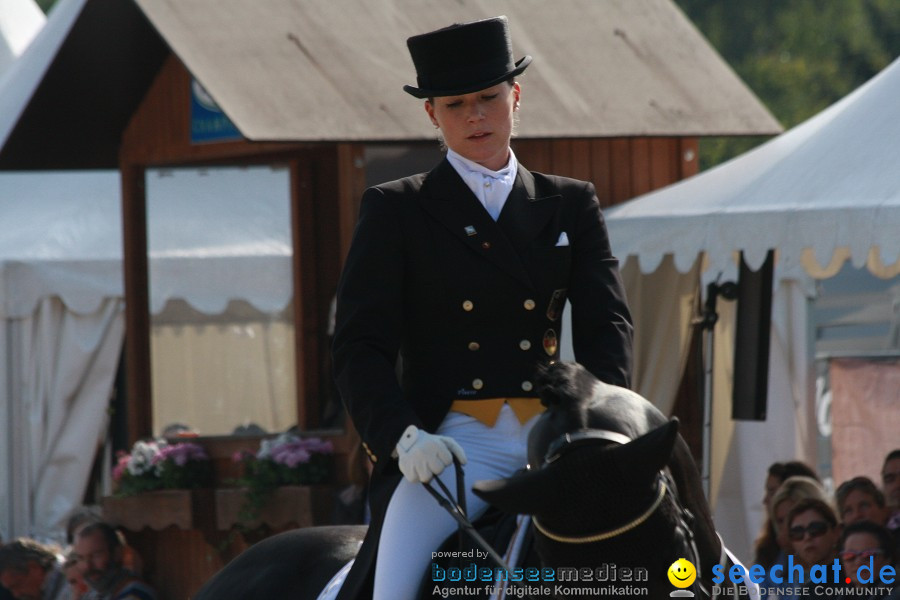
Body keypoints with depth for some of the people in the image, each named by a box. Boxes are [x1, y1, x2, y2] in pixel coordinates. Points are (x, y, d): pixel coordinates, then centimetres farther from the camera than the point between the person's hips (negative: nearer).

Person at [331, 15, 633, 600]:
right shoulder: (394, 211, 8)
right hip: (448, 442, -2)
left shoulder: (572, 206, 16)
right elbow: (360, 347, 1)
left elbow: (606, 322, 6)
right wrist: (403, 436, -18)